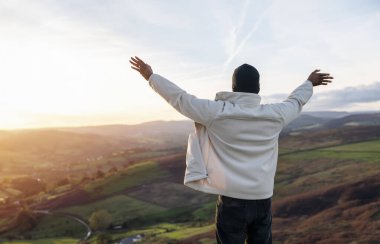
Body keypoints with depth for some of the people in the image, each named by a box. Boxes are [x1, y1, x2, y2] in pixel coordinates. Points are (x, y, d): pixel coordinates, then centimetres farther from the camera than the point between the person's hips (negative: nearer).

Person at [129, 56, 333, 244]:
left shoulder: (217, 112, -10)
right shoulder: (274, 115, 0)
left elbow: (180, 98, -2)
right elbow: (295, 101, 20)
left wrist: (150, 76, 11)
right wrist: (310, 83, 41)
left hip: (232, 200, -3)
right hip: (262, 200, 3)